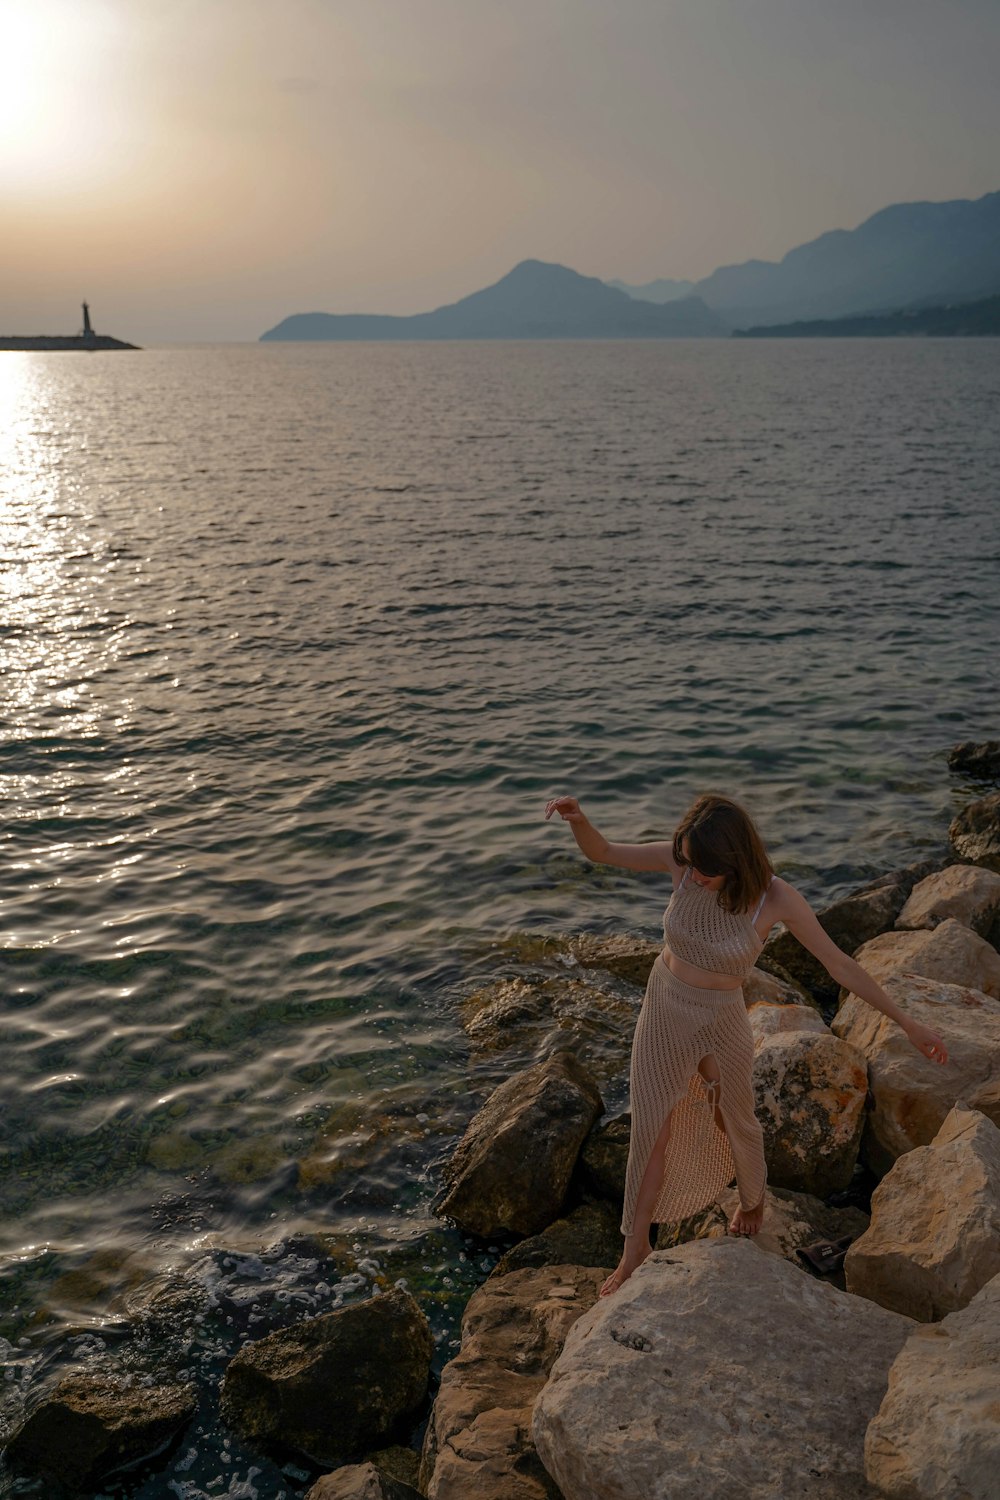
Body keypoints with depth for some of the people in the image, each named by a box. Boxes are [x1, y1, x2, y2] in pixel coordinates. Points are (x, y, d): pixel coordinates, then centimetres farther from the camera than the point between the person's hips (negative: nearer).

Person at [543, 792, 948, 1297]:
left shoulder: (775, 898, -25)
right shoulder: (680, 862, -19)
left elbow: (839, 965, -17)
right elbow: (601, 852, -10)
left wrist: (906, 1022, -15)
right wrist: (578, 819, -32)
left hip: (721, 1022, -2)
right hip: (663, 1010, 2)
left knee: (735, 1123, 23)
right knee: (651, 1132, 9)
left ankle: (753, 1200, 55)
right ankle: (635, 1251, 25)